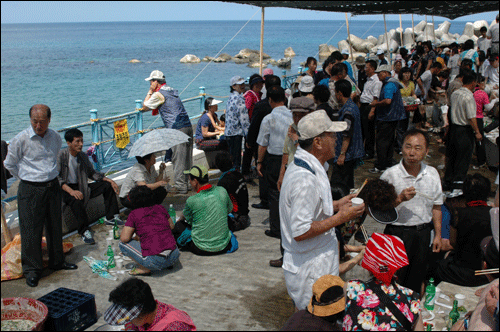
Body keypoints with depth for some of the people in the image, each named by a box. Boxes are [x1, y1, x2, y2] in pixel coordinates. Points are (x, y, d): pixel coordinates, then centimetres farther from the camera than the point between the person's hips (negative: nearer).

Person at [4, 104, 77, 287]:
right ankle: (32, 269, 15)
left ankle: (57, 261, 32)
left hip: (53, 186, 5)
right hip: (31, 190, -4)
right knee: (31, 230, 1)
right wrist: (28, 178, 5)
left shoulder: (55, 137, 3)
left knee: (55, 226, 15)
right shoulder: (20, 140, -12)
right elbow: (9, 164, 2)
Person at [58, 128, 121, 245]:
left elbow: (92, 173, 15)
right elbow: (56, 178, -21)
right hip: (65, 189, -7)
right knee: (77, 200, -40)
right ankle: (84, 231, -28)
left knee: (107, 185, -3)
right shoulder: (61, 155, -14)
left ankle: (111, 218, 2)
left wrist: (110, 180, 2)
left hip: (80, 187, 7)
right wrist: (71, 191, -35)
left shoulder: (83, 156, 7)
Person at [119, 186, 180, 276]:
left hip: (155, 261, -5)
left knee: (123, 244, 11)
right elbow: (171, 226, 24)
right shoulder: (160, 208, 11)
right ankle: (168, 264, 17)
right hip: (174, 256, 5)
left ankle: (145, 269, 0)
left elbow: (124, 238, -3)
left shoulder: (135, 214, -1)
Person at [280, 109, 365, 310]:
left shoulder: (304, 166, 7)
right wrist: (340, 218, -20)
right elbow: (300, 232, -28)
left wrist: (335, 205, 10)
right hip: (310, 272, -10)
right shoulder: (304, 180, -27)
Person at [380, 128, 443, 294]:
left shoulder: (432, 173, 2)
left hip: (423, 232, 4)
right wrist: (400, 198, -24)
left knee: (416, 279, 16)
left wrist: (438, 235, 11)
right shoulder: (390, 175, -12)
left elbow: (436, 206, 11)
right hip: (398, 233, -4)